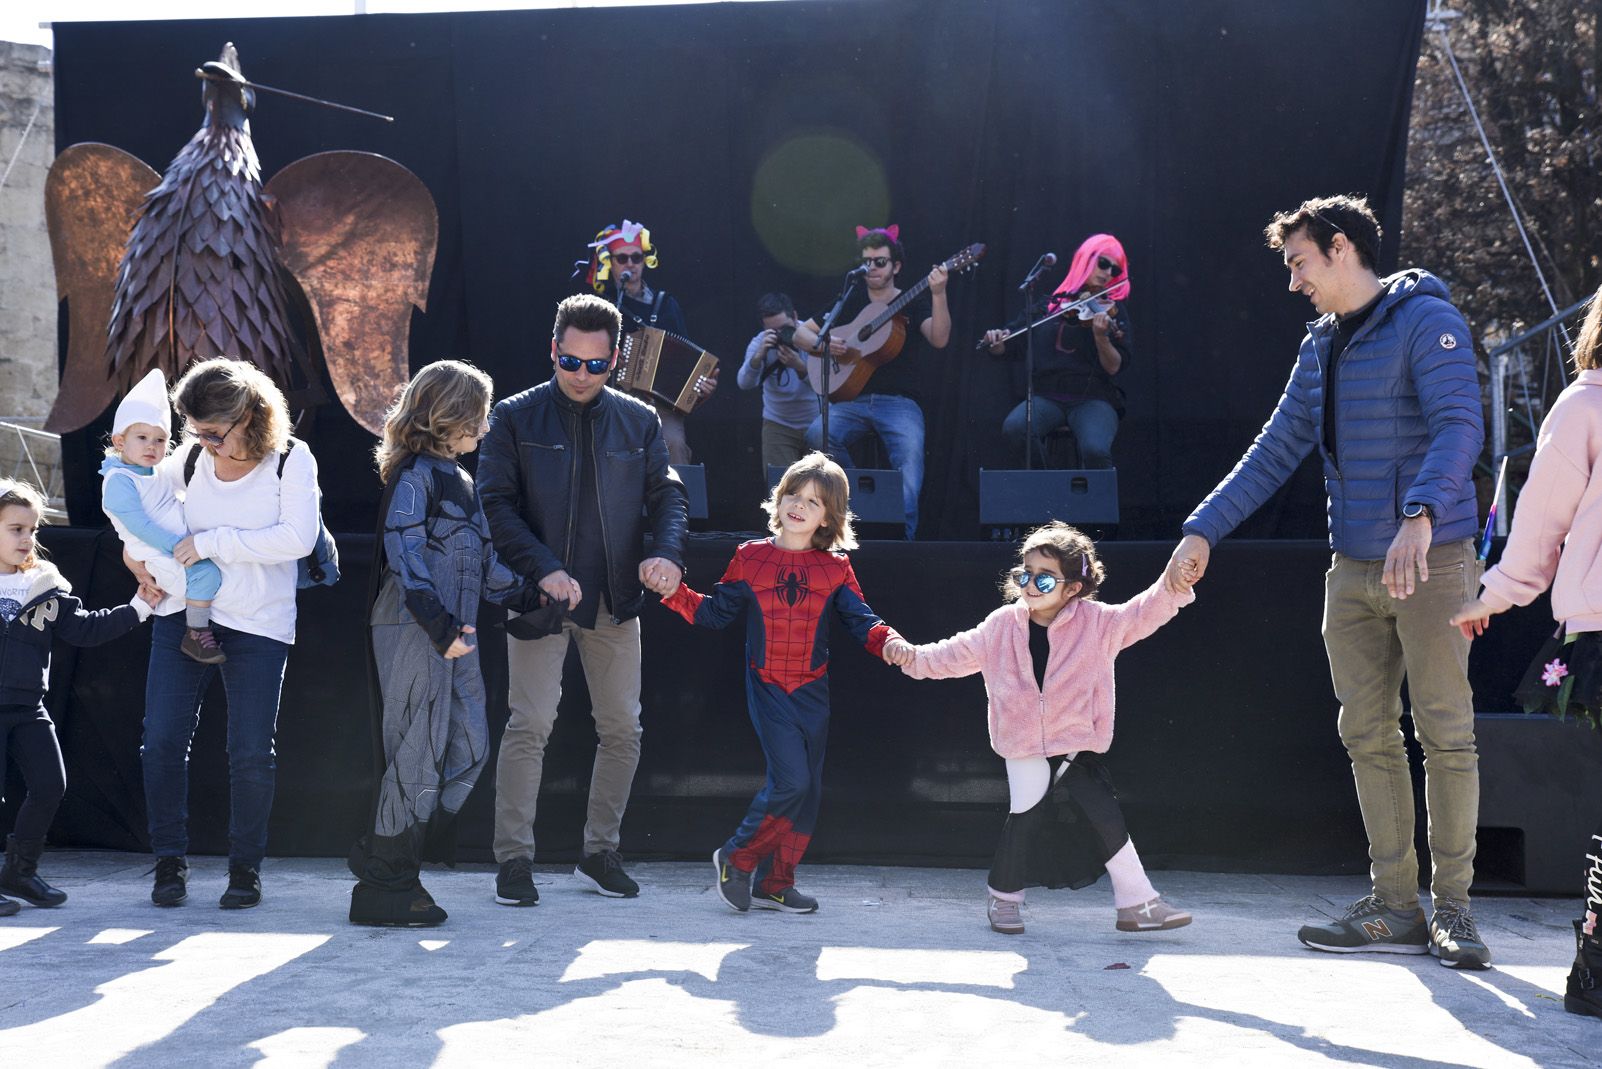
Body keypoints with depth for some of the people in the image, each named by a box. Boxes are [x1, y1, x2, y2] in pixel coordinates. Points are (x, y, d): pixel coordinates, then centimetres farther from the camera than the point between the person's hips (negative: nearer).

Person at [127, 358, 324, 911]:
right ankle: (170, 861, 13)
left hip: (259, 627, -3)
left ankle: (245, 867, 15)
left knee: (251, 753, -1)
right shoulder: (193, 458, 3)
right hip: (182, 616, 3)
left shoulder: (292, 460, -7)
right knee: (162, 740, -2)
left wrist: (211, 541, -19)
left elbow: (297, 538, -19)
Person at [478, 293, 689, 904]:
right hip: (540, 597, -3)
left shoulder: (639, 422, 10)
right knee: (530, 724, -8)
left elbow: (666, 494, 7)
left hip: (615, 601, 4)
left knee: (622, 728, 5)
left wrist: (667, 553, -15)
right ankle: (514, 858, 0)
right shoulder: (515, 418, 1)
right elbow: (496, 504, -6)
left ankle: (600, 853, 17)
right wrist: (543, 569, -19)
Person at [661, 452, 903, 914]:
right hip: (768, 689, -3)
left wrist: (890, 644, -19)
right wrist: (674, 592, -7)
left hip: (812, 692, 3)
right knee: (790, 780, -17)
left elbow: (862, 621, 1)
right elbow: (716, 611, 6)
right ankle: (736, 858, 4)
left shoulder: (834, 569, 2)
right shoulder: (750, 559, 0)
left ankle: (774, 885, 18)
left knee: (809, 790, 6)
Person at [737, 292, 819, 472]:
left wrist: (800, 367, -37)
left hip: (817, 424, -1)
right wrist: (759, 355, -38)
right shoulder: (760, 343, -8)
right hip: (779, 426, 1)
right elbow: (744, 384, -21)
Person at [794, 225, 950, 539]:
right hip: (853, 400, 2)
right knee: (818, 434, -29)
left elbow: (939, 339, -8)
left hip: (899, 403, -2)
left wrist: (938, 295, -23)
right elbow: (801, 332, 21)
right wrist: (823, 344, -1)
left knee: (910, 454, -30)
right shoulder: (849, 303, 19)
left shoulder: (913, 303, 11)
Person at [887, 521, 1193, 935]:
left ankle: (1137, 903, 5)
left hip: (1077, 746, 0)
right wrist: (917, 658, -4)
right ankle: (1003, 896, 21)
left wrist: (1173, 587, -28)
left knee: (1106, 818, -3)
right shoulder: (1002, 626, 0)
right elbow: (960, 654, 7)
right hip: (1023, 748, 0)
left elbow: (1143, 614, -11)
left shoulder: (1097, 623, -4)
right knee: (1026, 819, 0)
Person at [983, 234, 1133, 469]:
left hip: (1093, 398, -2)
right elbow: (1004, 348, 18)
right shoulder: (1048, 305, 13)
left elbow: (1114, 368, -4)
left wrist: (1101, 336, -22)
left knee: (1095, 449, -34)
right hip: (1047, 397, 2)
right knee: (1014, 428, -31)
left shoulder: (1112, 309, 7)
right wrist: (996, 341, -5)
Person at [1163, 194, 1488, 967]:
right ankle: (1395, 906, 11)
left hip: (1431, 560, -7)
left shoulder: (1425, 322, -8)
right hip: (1353, 568, 7)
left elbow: (1459, 426, -22)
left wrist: (1420, 516, -38)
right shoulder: (1321, 346, 16)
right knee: (1367, 735, 6)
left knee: (1445, 732, -3)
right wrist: (1203, 531, 12)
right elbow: (1275, 452, 19)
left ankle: (1452, 905, 5)